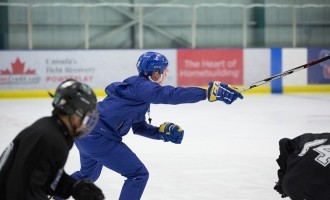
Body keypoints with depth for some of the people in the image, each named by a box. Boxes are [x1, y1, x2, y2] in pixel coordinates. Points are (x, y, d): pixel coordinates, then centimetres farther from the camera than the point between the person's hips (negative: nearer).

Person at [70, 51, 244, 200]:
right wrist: (210, 92, -37)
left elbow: (139, 127, 21)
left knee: (89, 174, 34)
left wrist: (162, 131, 6)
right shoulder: (141, 86, -14)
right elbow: (172, 94, -31)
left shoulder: (137, 88, 15)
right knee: (138, 174, -3)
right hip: (98, 137, -10)